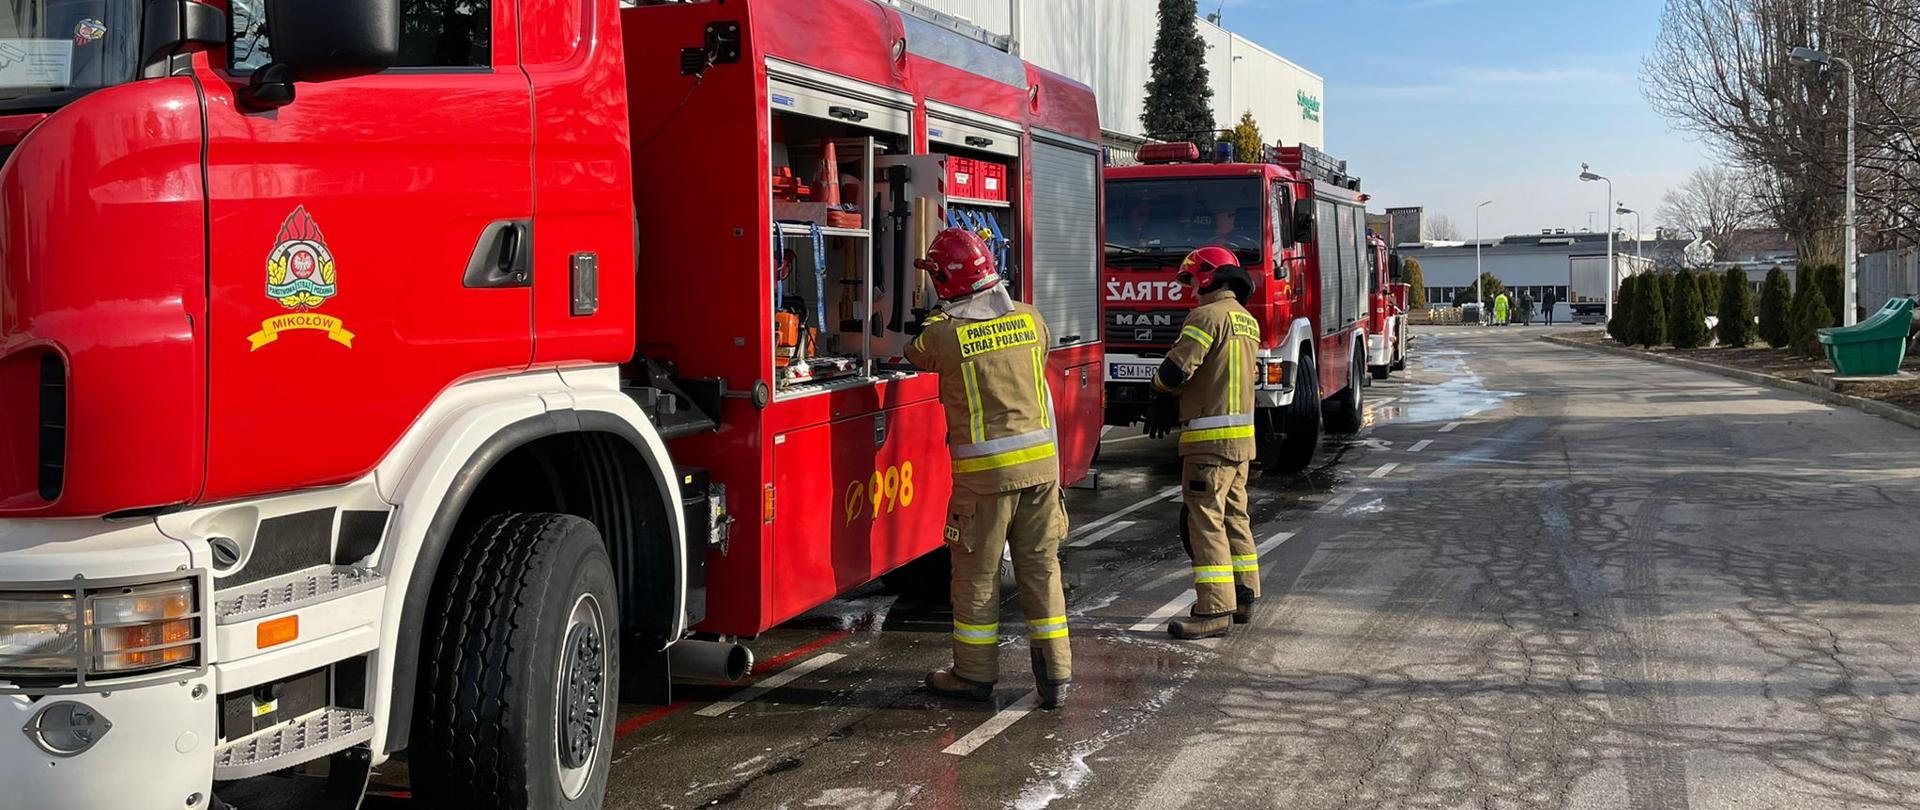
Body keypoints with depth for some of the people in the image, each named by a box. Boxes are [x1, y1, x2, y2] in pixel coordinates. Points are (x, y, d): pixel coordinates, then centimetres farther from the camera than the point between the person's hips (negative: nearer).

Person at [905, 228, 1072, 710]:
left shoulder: (943, 335, -12)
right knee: (1041, 566, 11)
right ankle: (1055, 675, 13)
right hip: (1041, 462, 4)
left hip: (986, 471, -4)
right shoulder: (1030, 319, 2)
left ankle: (975, 674, 18)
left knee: (977, 572, 8)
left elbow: (914, 357, 11)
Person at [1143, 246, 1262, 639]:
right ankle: (1244, 596, 24)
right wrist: (1171, 405, 12)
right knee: (1234, 516, 17)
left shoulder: (1208, 316, -14)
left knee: (1206, 520, -8)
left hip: (1211, 437, -9)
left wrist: (1161, 386, 5)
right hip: (1243, 434, 9)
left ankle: (1215, 610, -10)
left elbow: (1175, 370, -20)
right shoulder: (1248, 321, 16)